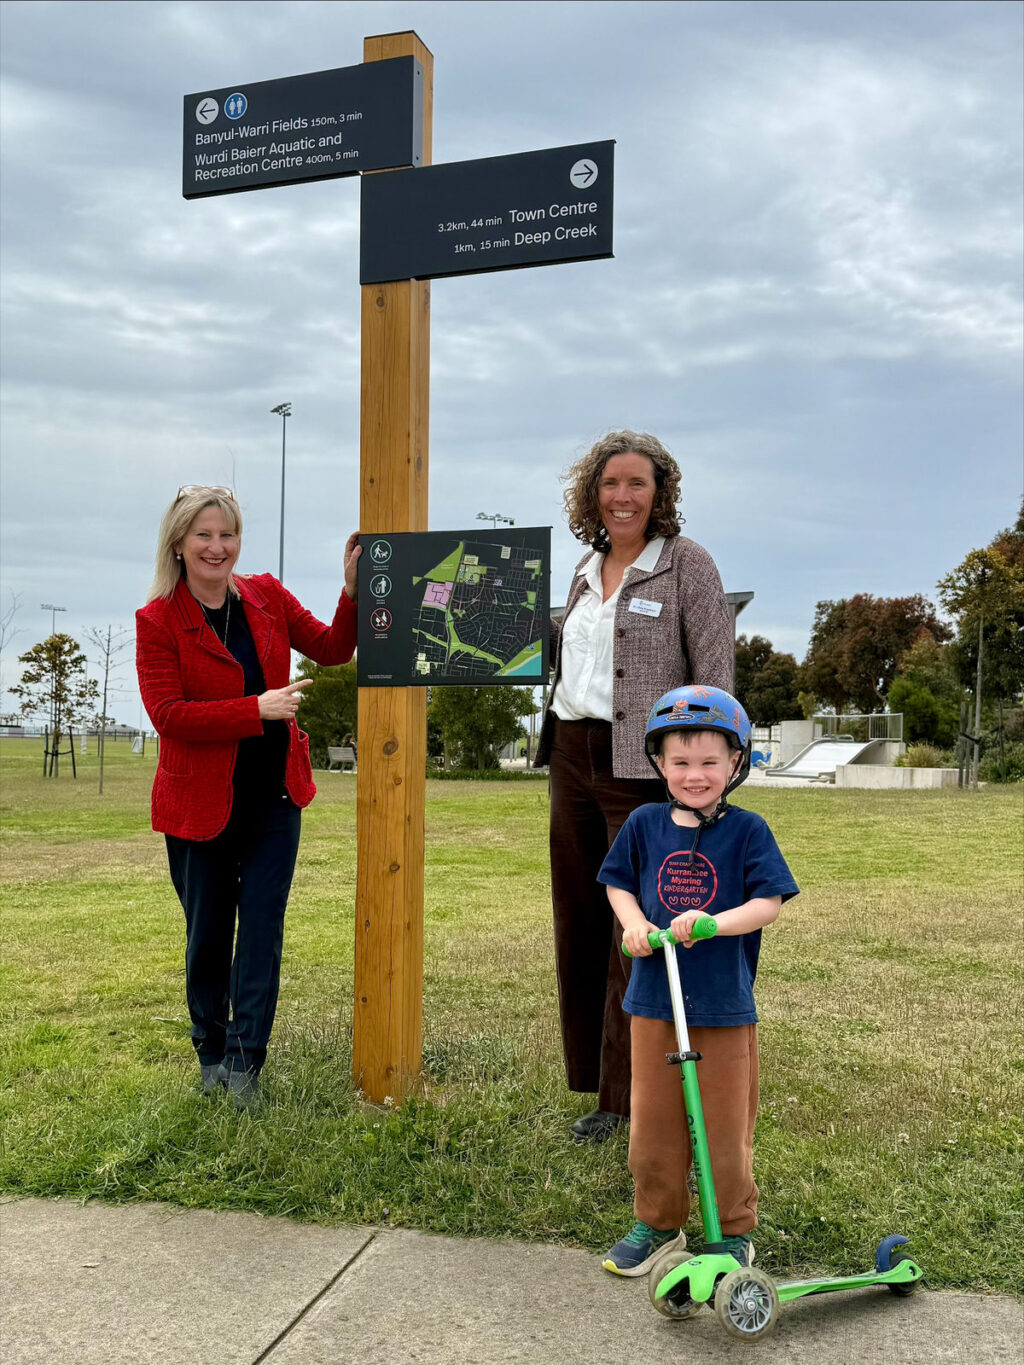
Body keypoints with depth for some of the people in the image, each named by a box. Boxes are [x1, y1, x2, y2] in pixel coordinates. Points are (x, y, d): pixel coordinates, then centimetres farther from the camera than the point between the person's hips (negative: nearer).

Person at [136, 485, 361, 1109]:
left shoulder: (268, 597, 4)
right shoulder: (158, 620, -8)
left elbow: (331, 648, 7)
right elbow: (168, 713, -16)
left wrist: (353, 592, -10)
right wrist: (257, 710, -23)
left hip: (273, 798, 3)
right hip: (201, 802, -2)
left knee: (262, 929, 0)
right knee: (208, 933, 12)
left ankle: (245, 1063, 8)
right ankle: (211, 1051, 31)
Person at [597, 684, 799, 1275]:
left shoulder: (747, 830, -7)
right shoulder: (644, 825, 1)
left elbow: (769, 903, -11)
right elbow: (618, 883, 12)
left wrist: (711, 921, -26)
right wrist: (633, 922, -9)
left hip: (725, 1004, -2)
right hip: (654, 1000, 3)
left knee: (728, 1127, 9)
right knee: (654, 1122, 13)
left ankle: (735, 1232, 29)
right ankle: (658, 1223, 33)